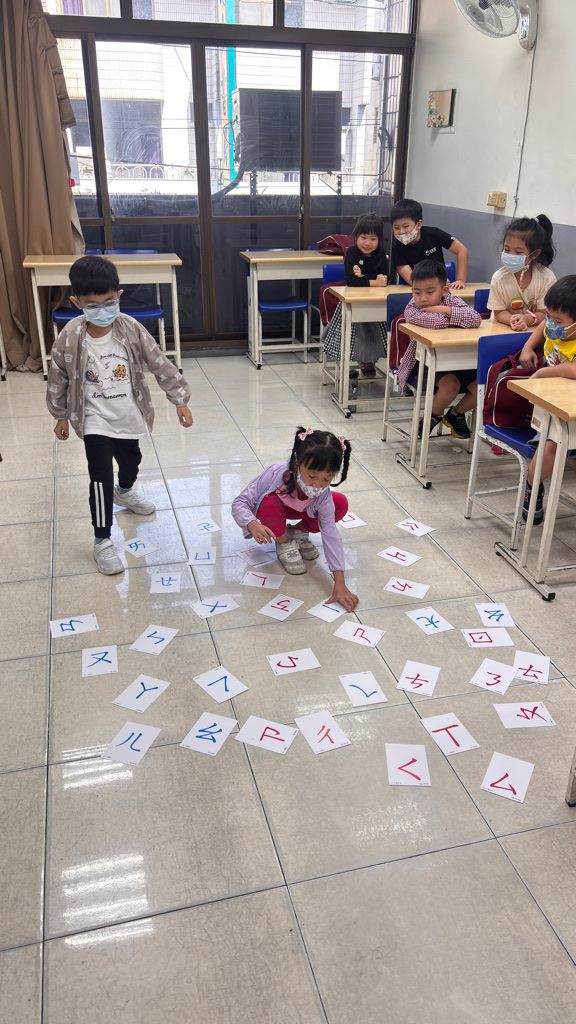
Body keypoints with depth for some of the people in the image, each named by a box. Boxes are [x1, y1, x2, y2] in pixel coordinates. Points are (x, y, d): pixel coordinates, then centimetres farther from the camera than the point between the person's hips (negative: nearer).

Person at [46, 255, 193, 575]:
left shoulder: (131, 329, -15)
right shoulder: (70, 339, -18)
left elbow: (161, 365, -9)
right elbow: (58, 378, -3)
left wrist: (180, 400, -10)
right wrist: (61, 416, 6)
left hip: (128, 416, 3)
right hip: (96, 420, -3)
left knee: (131, 460, 25)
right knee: (101, 475, -10)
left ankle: (125, 492, 61)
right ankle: (103, 540, 2)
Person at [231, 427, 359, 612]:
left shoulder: (323, 496, -32)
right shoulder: (275, 473, -41)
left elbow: (330, 535, -30)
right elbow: (240, 502, -35)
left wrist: (340, 584, -35)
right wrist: (253, 524, -59)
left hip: (297, 511, 3)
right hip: (271, 508, -2)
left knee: (341, 504, -19)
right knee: (270, 504, -40)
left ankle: (298, 532, 4)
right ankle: (284, 544, -8)